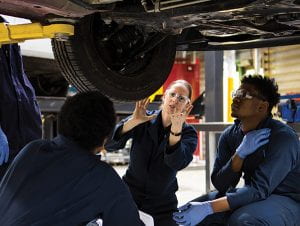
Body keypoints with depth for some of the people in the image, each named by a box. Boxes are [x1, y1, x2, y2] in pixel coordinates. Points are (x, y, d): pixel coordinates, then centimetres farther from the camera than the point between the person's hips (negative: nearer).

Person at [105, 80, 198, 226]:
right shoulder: (143, 120, -7)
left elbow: (177, 163, -27)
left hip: (162, 202, 0)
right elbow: (109, 144, -21)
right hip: (130, 193, 0)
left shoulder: (188, 133, -7)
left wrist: (176, 130, -43)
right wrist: (134, 121, -36)